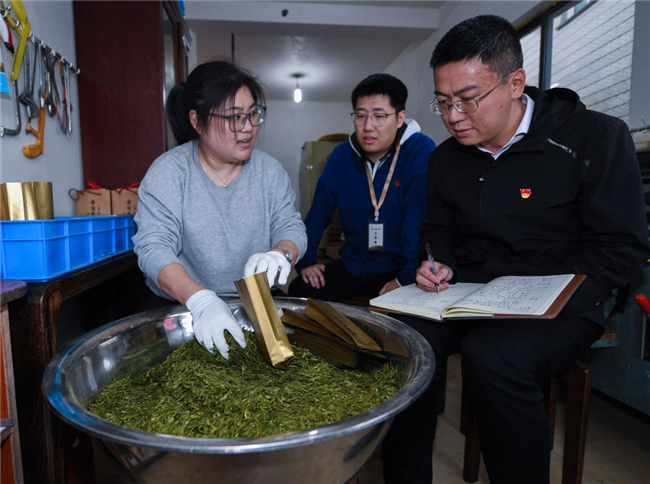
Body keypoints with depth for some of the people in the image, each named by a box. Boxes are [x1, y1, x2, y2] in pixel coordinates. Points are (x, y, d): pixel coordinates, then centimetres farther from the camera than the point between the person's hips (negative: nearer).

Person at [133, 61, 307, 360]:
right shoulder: (168, 172, -7)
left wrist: (280, 254, -25)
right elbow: (153, 248, -17)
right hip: (179, 309, -2)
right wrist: (200, 300, -35)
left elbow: (292, 228, 1)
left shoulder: (269, 171, 5)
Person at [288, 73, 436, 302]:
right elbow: (319, 212, 11)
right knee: (298, 290, -11)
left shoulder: (421, 151, -10)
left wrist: (408, 278, -26)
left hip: (397, 267, -4)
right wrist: (305, 260, 4)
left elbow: (420, 219, -20)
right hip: (353, 265, 5)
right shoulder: (342, 155, 6)